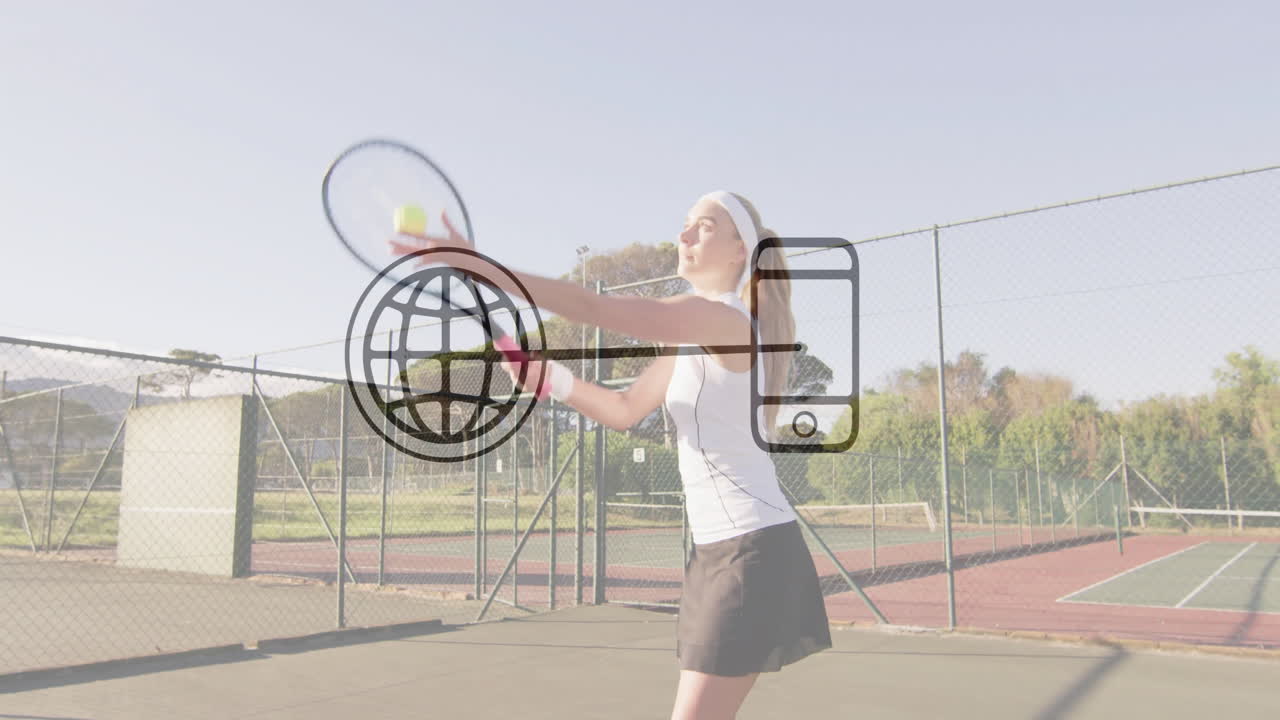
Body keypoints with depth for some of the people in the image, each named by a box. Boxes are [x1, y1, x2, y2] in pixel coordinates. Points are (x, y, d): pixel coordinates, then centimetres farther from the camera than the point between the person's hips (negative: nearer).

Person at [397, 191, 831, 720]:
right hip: (719, 550, 10)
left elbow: (594, 309, -26)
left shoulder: (725, 319, -16)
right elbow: (624, 410, 15)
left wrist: (479, 265, -27)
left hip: (752, 548, -10)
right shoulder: (692, 342, 14)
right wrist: (548, 376, 0)